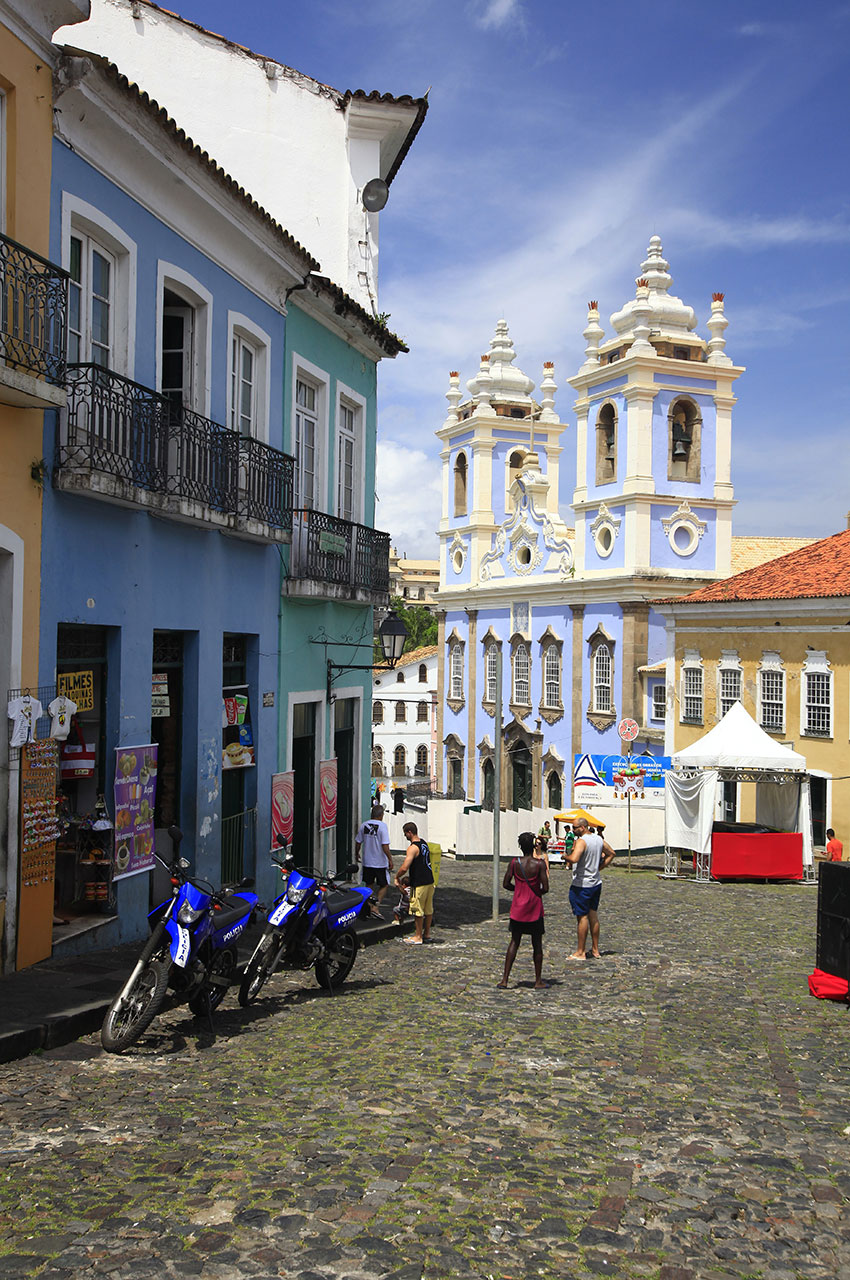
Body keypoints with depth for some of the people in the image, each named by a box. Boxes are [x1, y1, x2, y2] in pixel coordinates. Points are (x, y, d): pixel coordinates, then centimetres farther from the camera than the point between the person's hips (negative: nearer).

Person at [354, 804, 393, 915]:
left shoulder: (364, 825, 0)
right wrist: (390, 859, -11)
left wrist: (356, 854, 24)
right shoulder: (382, 825, -15)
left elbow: (358, 842, 7)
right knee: (384, 885, 8)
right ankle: (375, 907, -3)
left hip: (367, 862, 5)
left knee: (369, 885, 18)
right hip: (380, 863, -5)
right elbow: (385, 846, -19)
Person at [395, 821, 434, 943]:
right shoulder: (424, 843, 9)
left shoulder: (413, 848, -18)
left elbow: (404, 868, -25)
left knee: (418, 910, 1)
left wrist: (397, 878, -7)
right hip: (430, 881, 9)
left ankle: (418, 936, 8)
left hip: (419, 884, -9)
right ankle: (427, 934, 24)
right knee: (428, 909, 14)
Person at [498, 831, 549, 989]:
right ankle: (538, 981, 18)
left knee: (514, 942, 11)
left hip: (517, 909, 2)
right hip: (535, 911, -2)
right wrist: (537, 892, 6)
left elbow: (505, 884, -2)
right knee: (537, 945, 10)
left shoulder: (514, 863, -6)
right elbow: (545, 888, -16)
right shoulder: (540, 864, -13)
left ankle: (504, 980, 7)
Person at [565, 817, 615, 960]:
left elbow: (574, 859, -35)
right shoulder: (599, 839, 7)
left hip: (582, 885, -8)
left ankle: (580, 952, 5)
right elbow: (611, 853, 20)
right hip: (596, 883, 8)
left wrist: (566, 856, -14)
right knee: (593, 915, 16)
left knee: (582, 917, -1)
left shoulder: (581, 841, -19)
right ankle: (595, 950, 22)